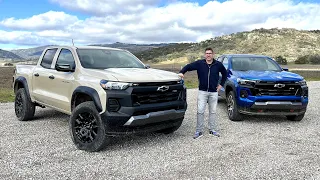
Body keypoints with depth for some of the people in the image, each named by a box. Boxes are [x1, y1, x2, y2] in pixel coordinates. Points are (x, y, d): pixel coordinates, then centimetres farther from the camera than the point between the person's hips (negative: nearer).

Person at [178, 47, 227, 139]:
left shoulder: (218, 64, 1)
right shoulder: (199, 63, -3)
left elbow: (225, 73, 16)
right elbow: (188, 66, -1)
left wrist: (221, 84, 10)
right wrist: (181, 72, -19)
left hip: (214, 92, 2)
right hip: (202, 91, -1)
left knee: (213, 111, 9)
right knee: (200, 111, -3)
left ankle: (212, 130, 22)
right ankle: (199, 131, 6)